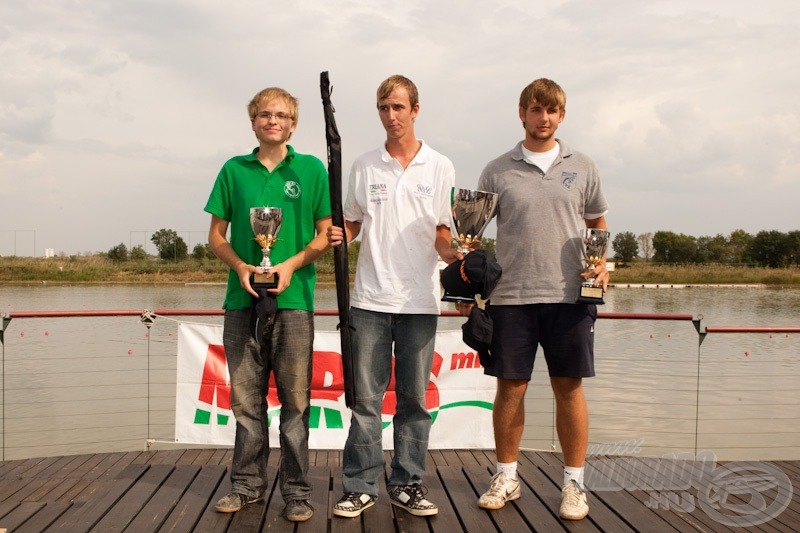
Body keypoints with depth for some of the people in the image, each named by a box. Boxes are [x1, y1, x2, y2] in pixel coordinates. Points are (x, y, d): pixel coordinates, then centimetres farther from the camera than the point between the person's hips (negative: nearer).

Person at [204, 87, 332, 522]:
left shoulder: (311, 169, 5)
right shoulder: (234, 170, 10)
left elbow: (326, 234, 5)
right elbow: (216, 235, 11)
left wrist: (292, 264, -11)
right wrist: (241, 266, -7)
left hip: (293, 299, -2)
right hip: (242, 300, 2)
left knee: (295, 399, 2)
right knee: (246, 398, 9)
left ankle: (297, 491, 11)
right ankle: (247, 484, 22)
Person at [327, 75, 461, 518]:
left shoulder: (440, 167, 7)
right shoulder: (364, 166, 8)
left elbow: (443, 232, 8)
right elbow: (352, 223, 13)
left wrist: (450, 251, -13)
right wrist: (338, 236, -8)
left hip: (420, 300, 0)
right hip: (370, 298, 0)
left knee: (414, 398, 6)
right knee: (365, 396, 1)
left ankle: (407, 484, 17)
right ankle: (361, 486, 10)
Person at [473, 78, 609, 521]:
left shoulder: (582, 167, 10)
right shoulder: (498, 171, 6)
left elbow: (598, 224, 18)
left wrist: (602, 263, 2)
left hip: (569, 295, 0)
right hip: (511, 296, 0)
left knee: (569, 386, 4)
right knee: (510, 386, 5)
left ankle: (574, 482, 16)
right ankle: (506, 476, 20)